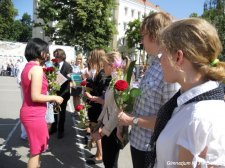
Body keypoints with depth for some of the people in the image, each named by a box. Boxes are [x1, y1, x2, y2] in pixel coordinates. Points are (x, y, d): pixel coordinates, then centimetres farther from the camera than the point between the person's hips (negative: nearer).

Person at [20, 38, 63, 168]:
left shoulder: (28, 67, 9)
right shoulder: (37, 69, -20)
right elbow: (35, 97, -24)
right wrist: (54, 98, -13)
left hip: (29, 113, 9)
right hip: (34, 115, -9)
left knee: (36, 147, 27)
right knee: (36, 150, 8)